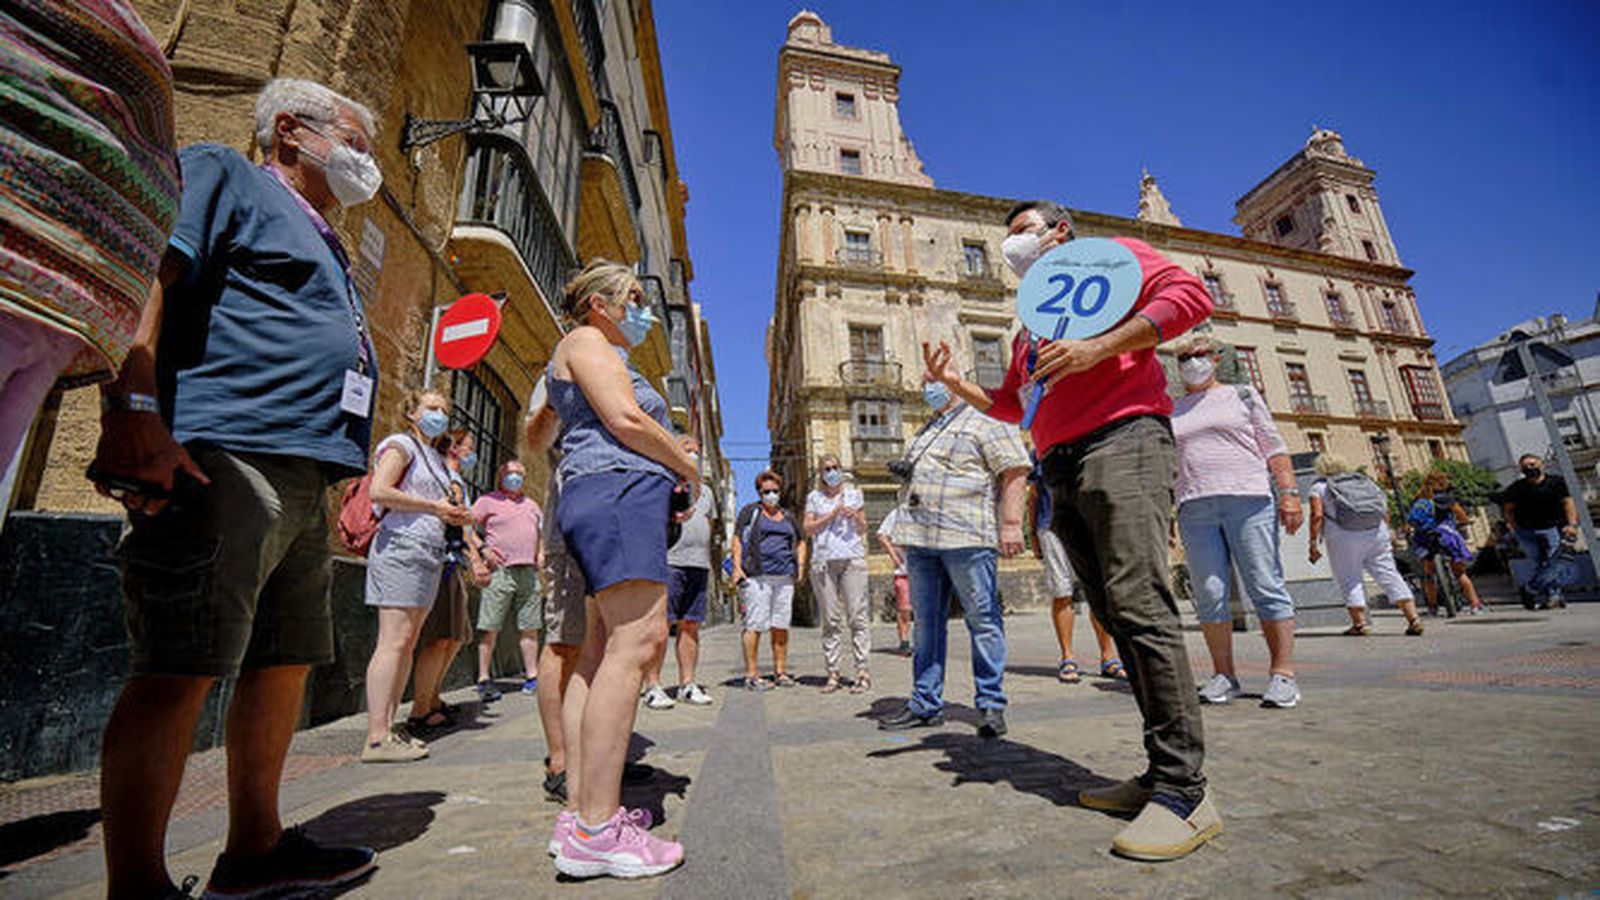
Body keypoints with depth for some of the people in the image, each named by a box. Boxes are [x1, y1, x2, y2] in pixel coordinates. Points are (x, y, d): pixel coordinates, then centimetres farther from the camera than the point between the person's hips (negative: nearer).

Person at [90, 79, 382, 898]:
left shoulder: (322, 247, 32)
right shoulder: (221, 174, 9)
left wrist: (352, 477, 22)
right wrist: (132, 407, -22)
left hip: (300, 480, 9)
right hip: (223, 456, -9)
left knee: (285, 662, 10)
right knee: (179, 670, -7)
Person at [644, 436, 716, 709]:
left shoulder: (704, 491, 24)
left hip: (699, 565, 6)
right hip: (668, 562, -6)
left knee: (691, 626, 7)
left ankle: (687, 683, 13)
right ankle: (653, 686, 2)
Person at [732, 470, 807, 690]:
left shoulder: (787, 517, 22)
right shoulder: (750, 511, 9)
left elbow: (801, 542, 31)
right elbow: (737, 538, 1)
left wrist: (800, 565, 17)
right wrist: (737, 567, -10)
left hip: (785, 578, 5)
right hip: (757, 576, -5)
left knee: (781, 626, 5)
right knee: (755, 624, -7)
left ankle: (780, 672, 15)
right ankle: (751, 675, -1)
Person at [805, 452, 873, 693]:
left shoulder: (853, 494, 15)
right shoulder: (814, 497, 14)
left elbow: (863, 529, 16)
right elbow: (808, 530, 6)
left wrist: (855, 517, -4)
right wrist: (831, 516, -5)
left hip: (852, 558, 0)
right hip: (823, 560, 0)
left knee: (858, 615, -6)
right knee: (830, 619, 1)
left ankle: (862, 670, -2)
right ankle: (832, 672, 6)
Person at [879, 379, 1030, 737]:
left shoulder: (985, 422, 2)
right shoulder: (926, 429, 26)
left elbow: (1014, 470, -8)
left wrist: (1011, 523, -16)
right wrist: (904, 474, 15)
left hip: (966, 537, -7)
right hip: (919, 540, 8)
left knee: (983, 619, -1)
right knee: (926, 623, 9)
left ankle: (991, 704, 10)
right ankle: (925, 704, 18)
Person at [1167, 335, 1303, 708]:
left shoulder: (1242, 395, 14)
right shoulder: (1171, 411, 19)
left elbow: (1274, 447, 8)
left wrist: (1289, 492, -4)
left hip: (1248, 499, -2)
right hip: (1194, 509, 2)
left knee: (1266, 586, -4)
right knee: (1209, 593, -2)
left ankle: (1282, 674, 4)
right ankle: (1224, 676, 4)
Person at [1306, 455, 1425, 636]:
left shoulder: (1319, 488, 5)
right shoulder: (1363, 480, 20)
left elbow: (1317, 515, -8)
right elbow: (1385, 509, 14)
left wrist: (1313, 543, -8)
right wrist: (1387, 536, 20)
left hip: (1344, 537, -4)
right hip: (1376, 532, 5)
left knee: (1349, 579, 3)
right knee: (1388, 574, 7)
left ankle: (1360, 622, 1)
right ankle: (1413, 617, 3)